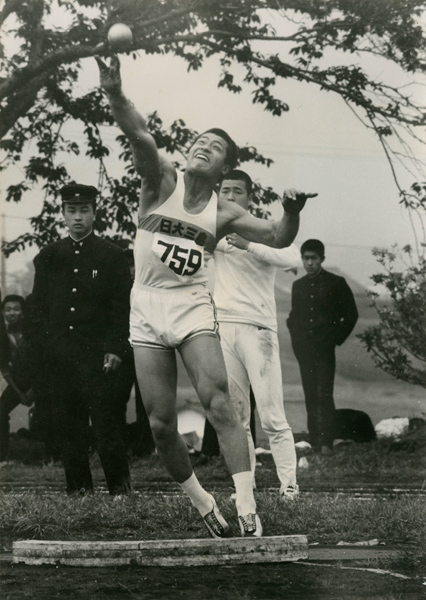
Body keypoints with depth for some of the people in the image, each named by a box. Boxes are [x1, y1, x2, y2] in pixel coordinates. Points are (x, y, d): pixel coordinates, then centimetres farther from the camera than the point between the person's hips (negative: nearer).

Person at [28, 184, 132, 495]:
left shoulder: (112, 255, 5)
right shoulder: (48, 256, 14)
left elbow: (122, 306, 1)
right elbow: (38, 306, 15)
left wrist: (115, 349, -7)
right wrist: (40, 342, 3)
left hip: (96, 353, -3)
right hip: (58, 355, 3)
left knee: (105, 422, -6)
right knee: (67, 425, 3)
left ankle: (119, 486, 2)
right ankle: (78, 487, 10)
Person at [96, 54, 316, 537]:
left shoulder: (223, 213, 5)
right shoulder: (163, 180, -1)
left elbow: (277, 238, 5)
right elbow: (141, 138, -19)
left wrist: (292, 212, -18)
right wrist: (115, 95, -38)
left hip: (192, 307, 0)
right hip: (146, 308, 0)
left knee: (218, 405, -17)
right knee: (161, 425, 0)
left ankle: (247, 513, -20)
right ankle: (204, 507, 17)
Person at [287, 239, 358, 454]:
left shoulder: (336, 283, 1)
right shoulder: (298, 286, 13)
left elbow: (351, 315, 5)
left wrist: (337, 338, 0)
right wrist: (296, 336, 10)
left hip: (324, 348, -4)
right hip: (303, 349, 4)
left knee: (325, 396, -11)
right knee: (310, 396, 3)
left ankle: (326, 443, -14)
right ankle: (314, 443, 4)